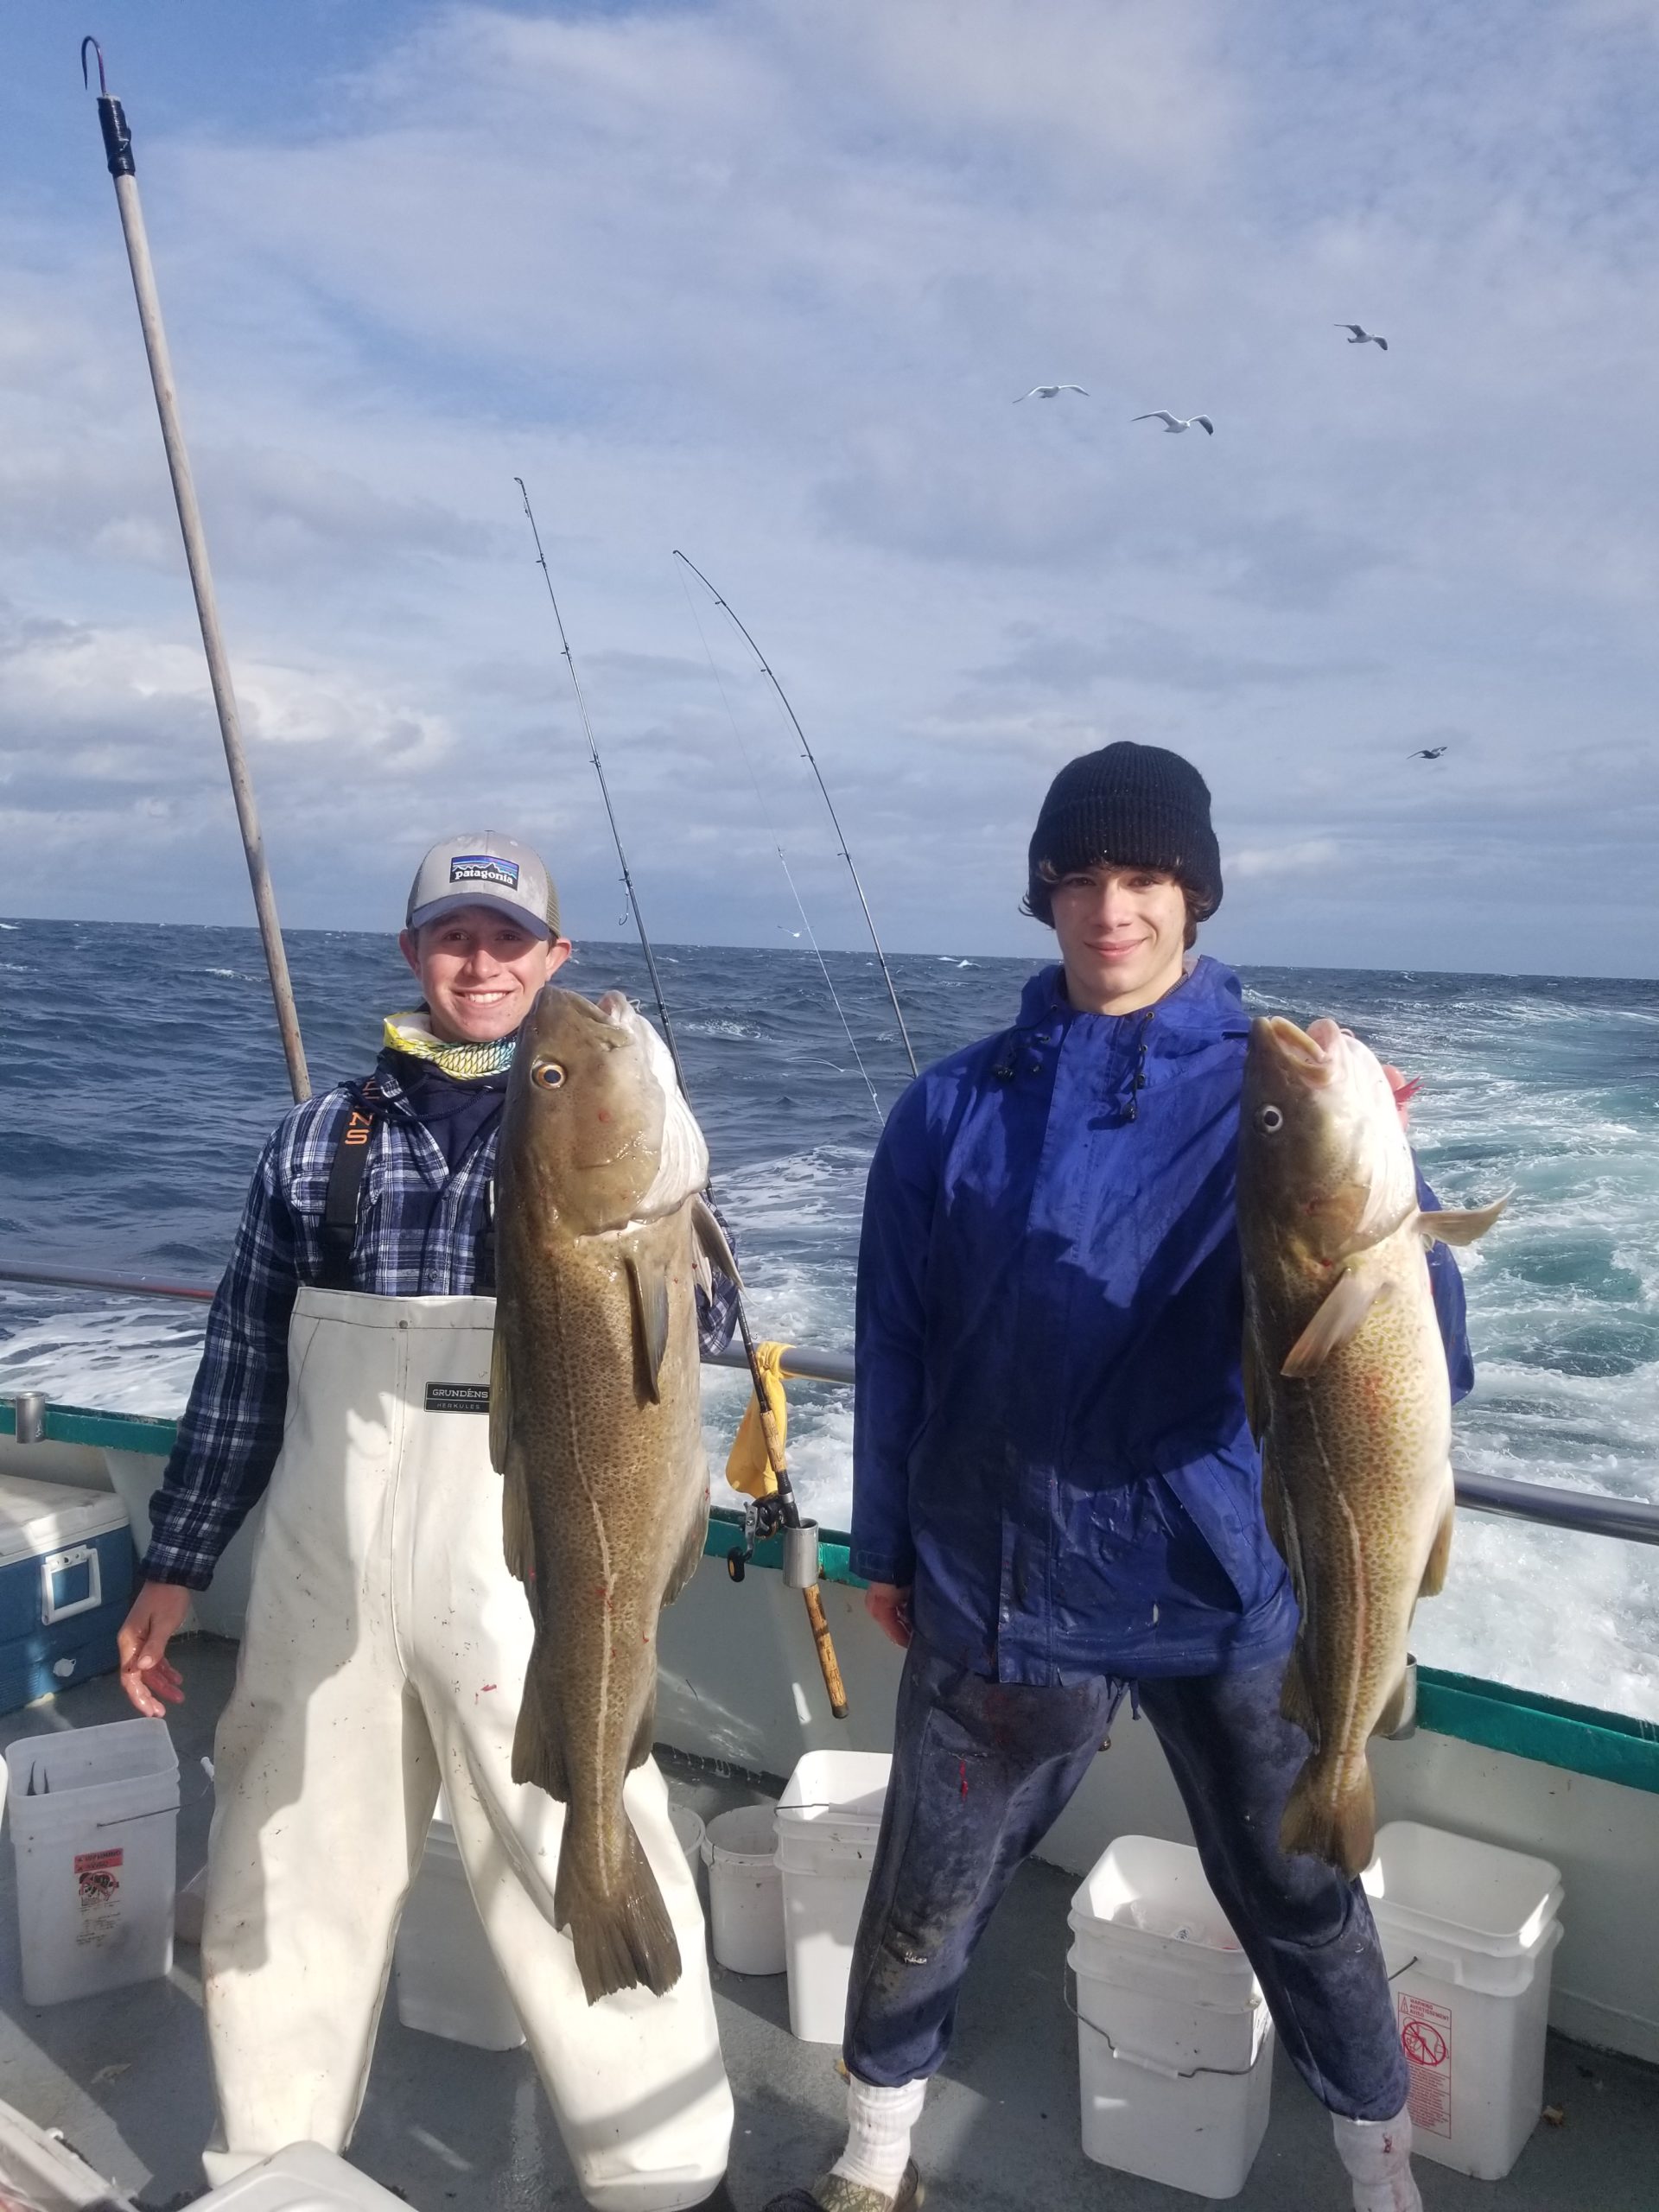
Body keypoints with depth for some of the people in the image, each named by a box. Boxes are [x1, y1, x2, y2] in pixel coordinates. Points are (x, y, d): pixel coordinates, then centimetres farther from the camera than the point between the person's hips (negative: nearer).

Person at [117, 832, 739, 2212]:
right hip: (323, 1577, 3)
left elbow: (710, 1326, -6)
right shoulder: (320, 1138, 7)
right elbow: (243, 1365, 10)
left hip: (530, 1576, -2)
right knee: (289, 1880, 16)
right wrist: (175, 1567, 10)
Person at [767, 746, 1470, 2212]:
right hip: (1003, 1581, 1)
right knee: (924, 1907, 13)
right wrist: (886, 1546, 11)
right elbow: (899, 1344, 6)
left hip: (1230, 1586, -1)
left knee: (1301, 1901, 16)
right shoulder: (959, 1107, -2)